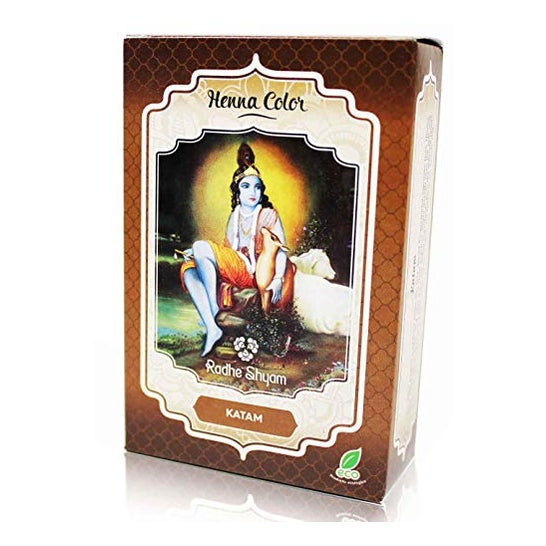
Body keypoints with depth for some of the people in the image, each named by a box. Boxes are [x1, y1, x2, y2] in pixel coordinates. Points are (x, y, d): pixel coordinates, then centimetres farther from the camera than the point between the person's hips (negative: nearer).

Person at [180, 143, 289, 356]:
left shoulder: (268, 214, 3)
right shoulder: (234, 216, 21)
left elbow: (281, 250, -7)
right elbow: (228, 249, 18)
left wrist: (278, 279, -23)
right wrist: (197, 254, 4)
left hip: (255, 273, -6)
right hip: (234, 271, 6)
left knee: (201, 246, -21)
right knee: (188, 270, -17)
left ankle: (215, 313, -22)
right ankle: (211, 328, -33)